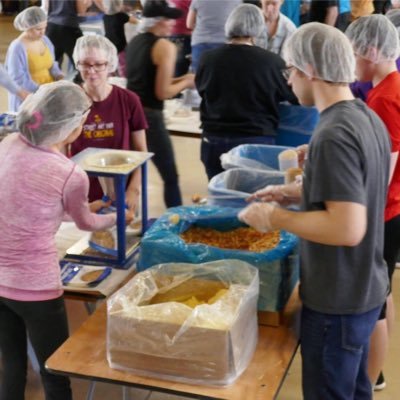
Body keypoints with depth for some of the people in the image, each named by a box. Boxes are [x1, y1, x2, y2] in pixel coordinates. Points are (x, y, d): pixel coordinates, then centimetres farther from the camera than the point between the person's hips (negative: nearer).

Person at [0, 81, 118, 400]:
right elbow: (86, 223, 3)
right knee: (55, 374, 13)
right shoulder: (72, 175, -18)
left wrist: (84, 206, 26)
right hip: (35, 286, -6)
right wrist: (117, 218, 24)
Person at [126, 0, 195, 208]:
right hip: (149, 117, -8)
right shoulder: (165, 46, -11)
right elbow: (163, 92, -14)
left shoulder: (134, 42, 12)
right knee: (170, 177, 3)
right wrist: (186, 83, 2)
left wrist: (178, 80, 15)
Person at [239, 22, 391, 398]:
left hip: (337, 300, -9)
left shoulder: (333, 135, -26)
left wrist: (275, 218, -20)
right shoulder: (368, 118, 3)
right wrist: (297, 191, 12)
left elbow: (348, 229, -31)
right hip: (363, 290, 9)